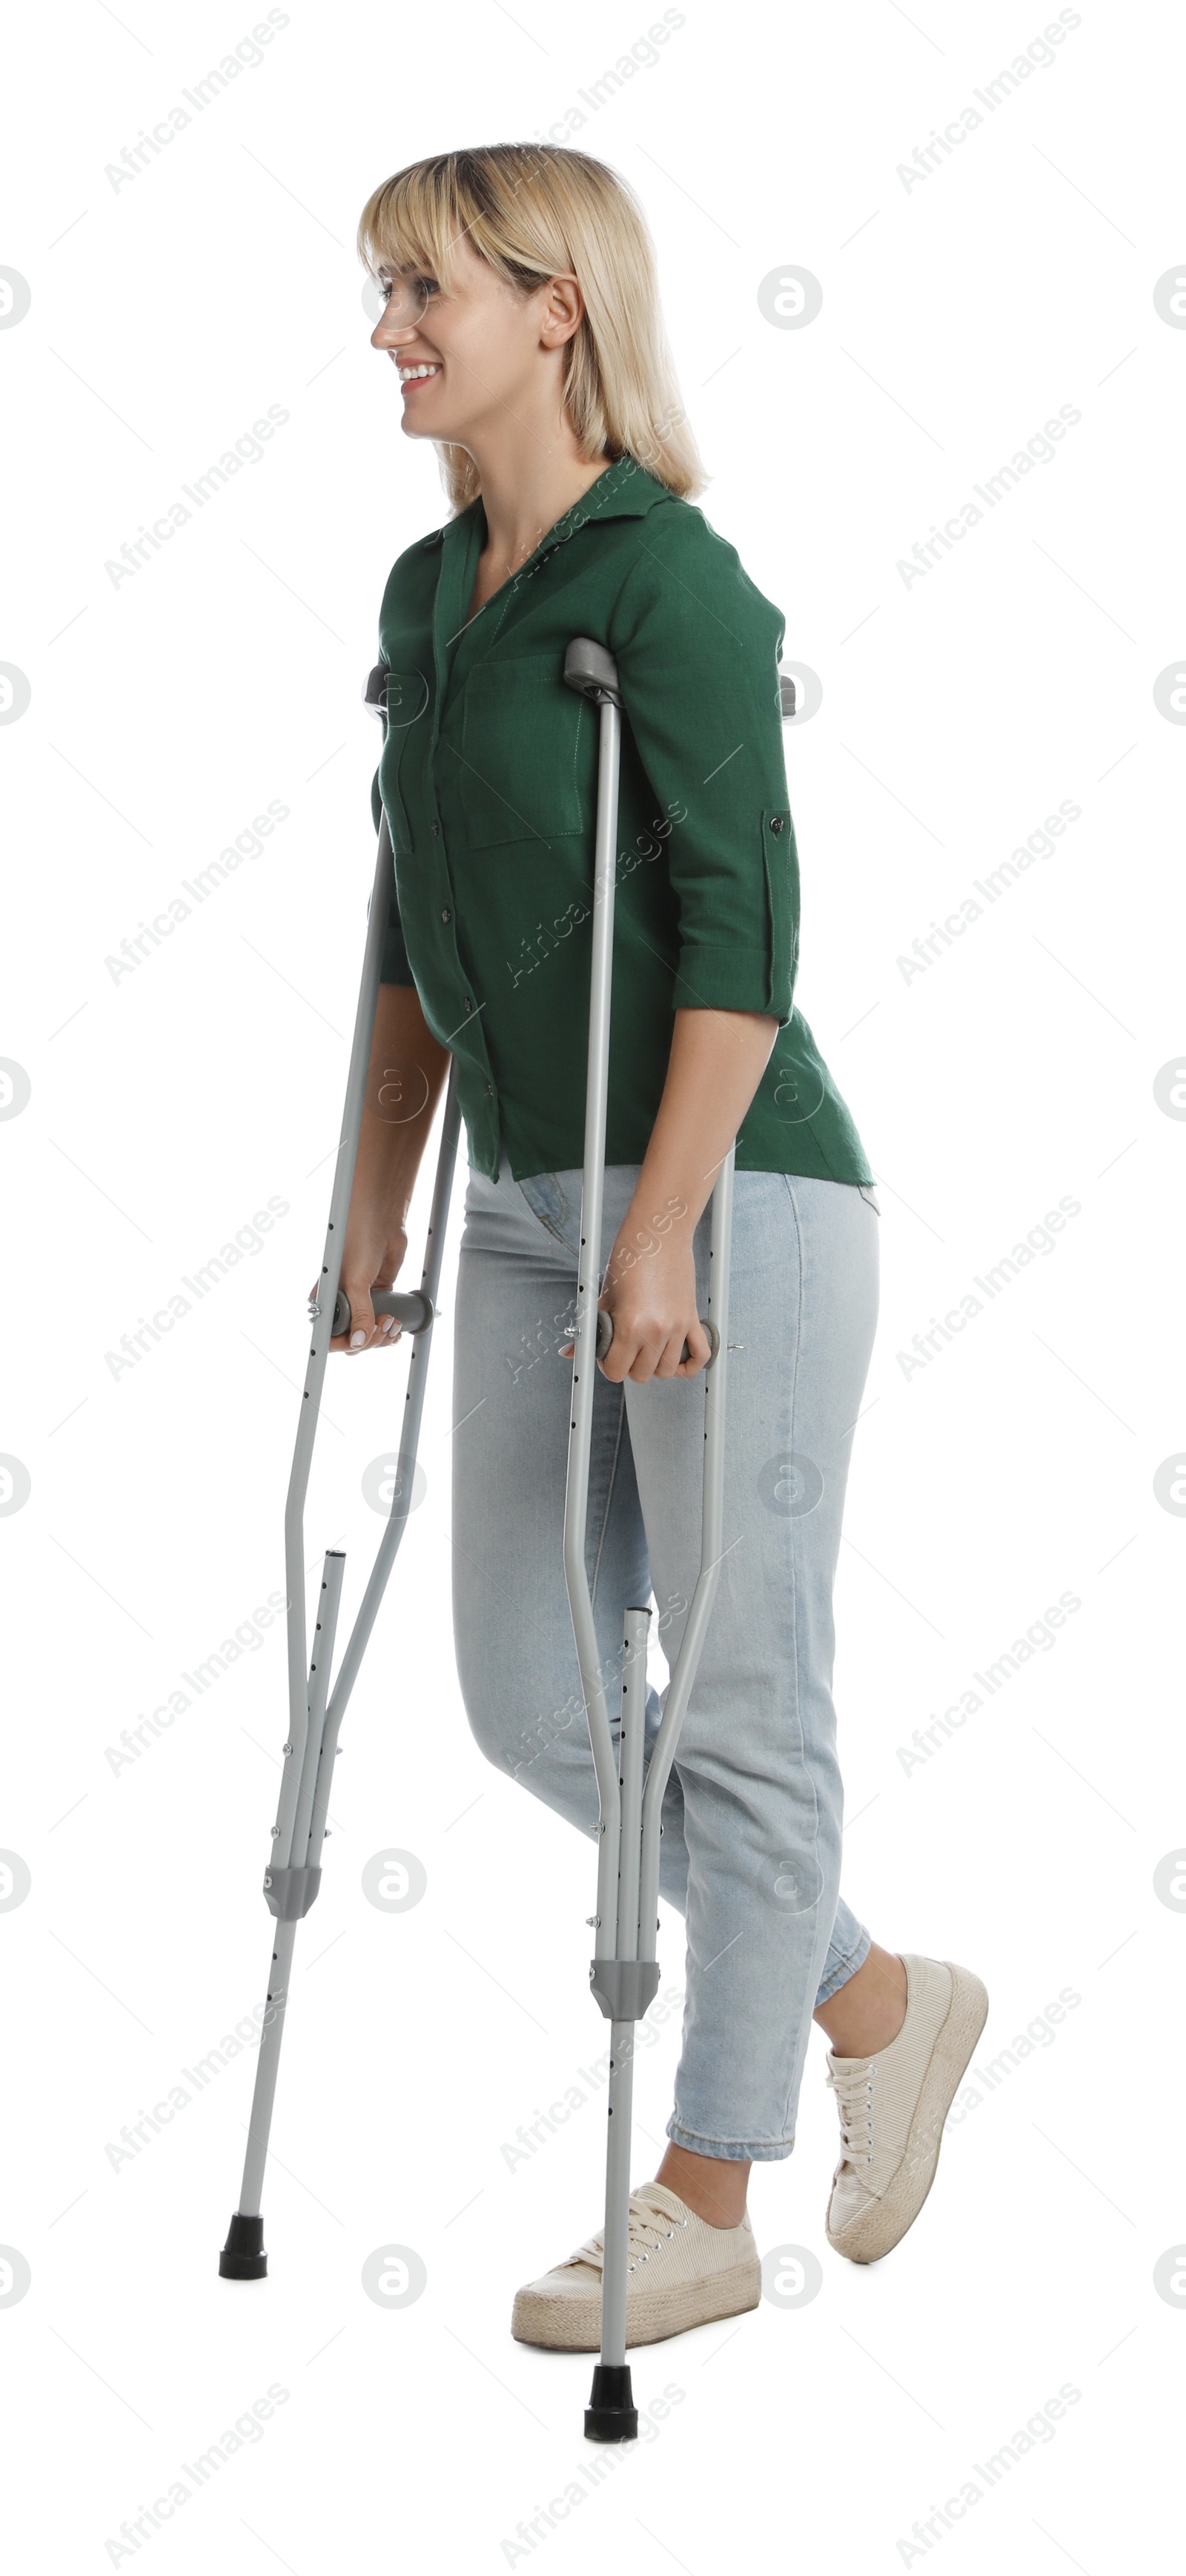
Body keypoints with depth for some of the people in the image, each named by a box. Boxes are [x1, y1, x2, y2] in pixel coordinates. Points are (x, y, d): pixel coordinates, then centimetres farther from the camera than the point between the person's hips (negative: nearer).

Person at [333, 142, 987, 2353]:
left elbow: (741, 924, -18)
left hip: (737, 1198, -9)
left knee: (737, 1703, 2)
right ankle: (878, 2004, 28)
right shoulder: (429, 595, 12)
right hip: (528, 1207, 9)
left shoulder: (667, 578, -13)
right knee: (531, 1698, 9)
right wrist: (378, 1196, 17)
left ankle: (704, 2207, 15)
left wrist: (664, 1233, -21)